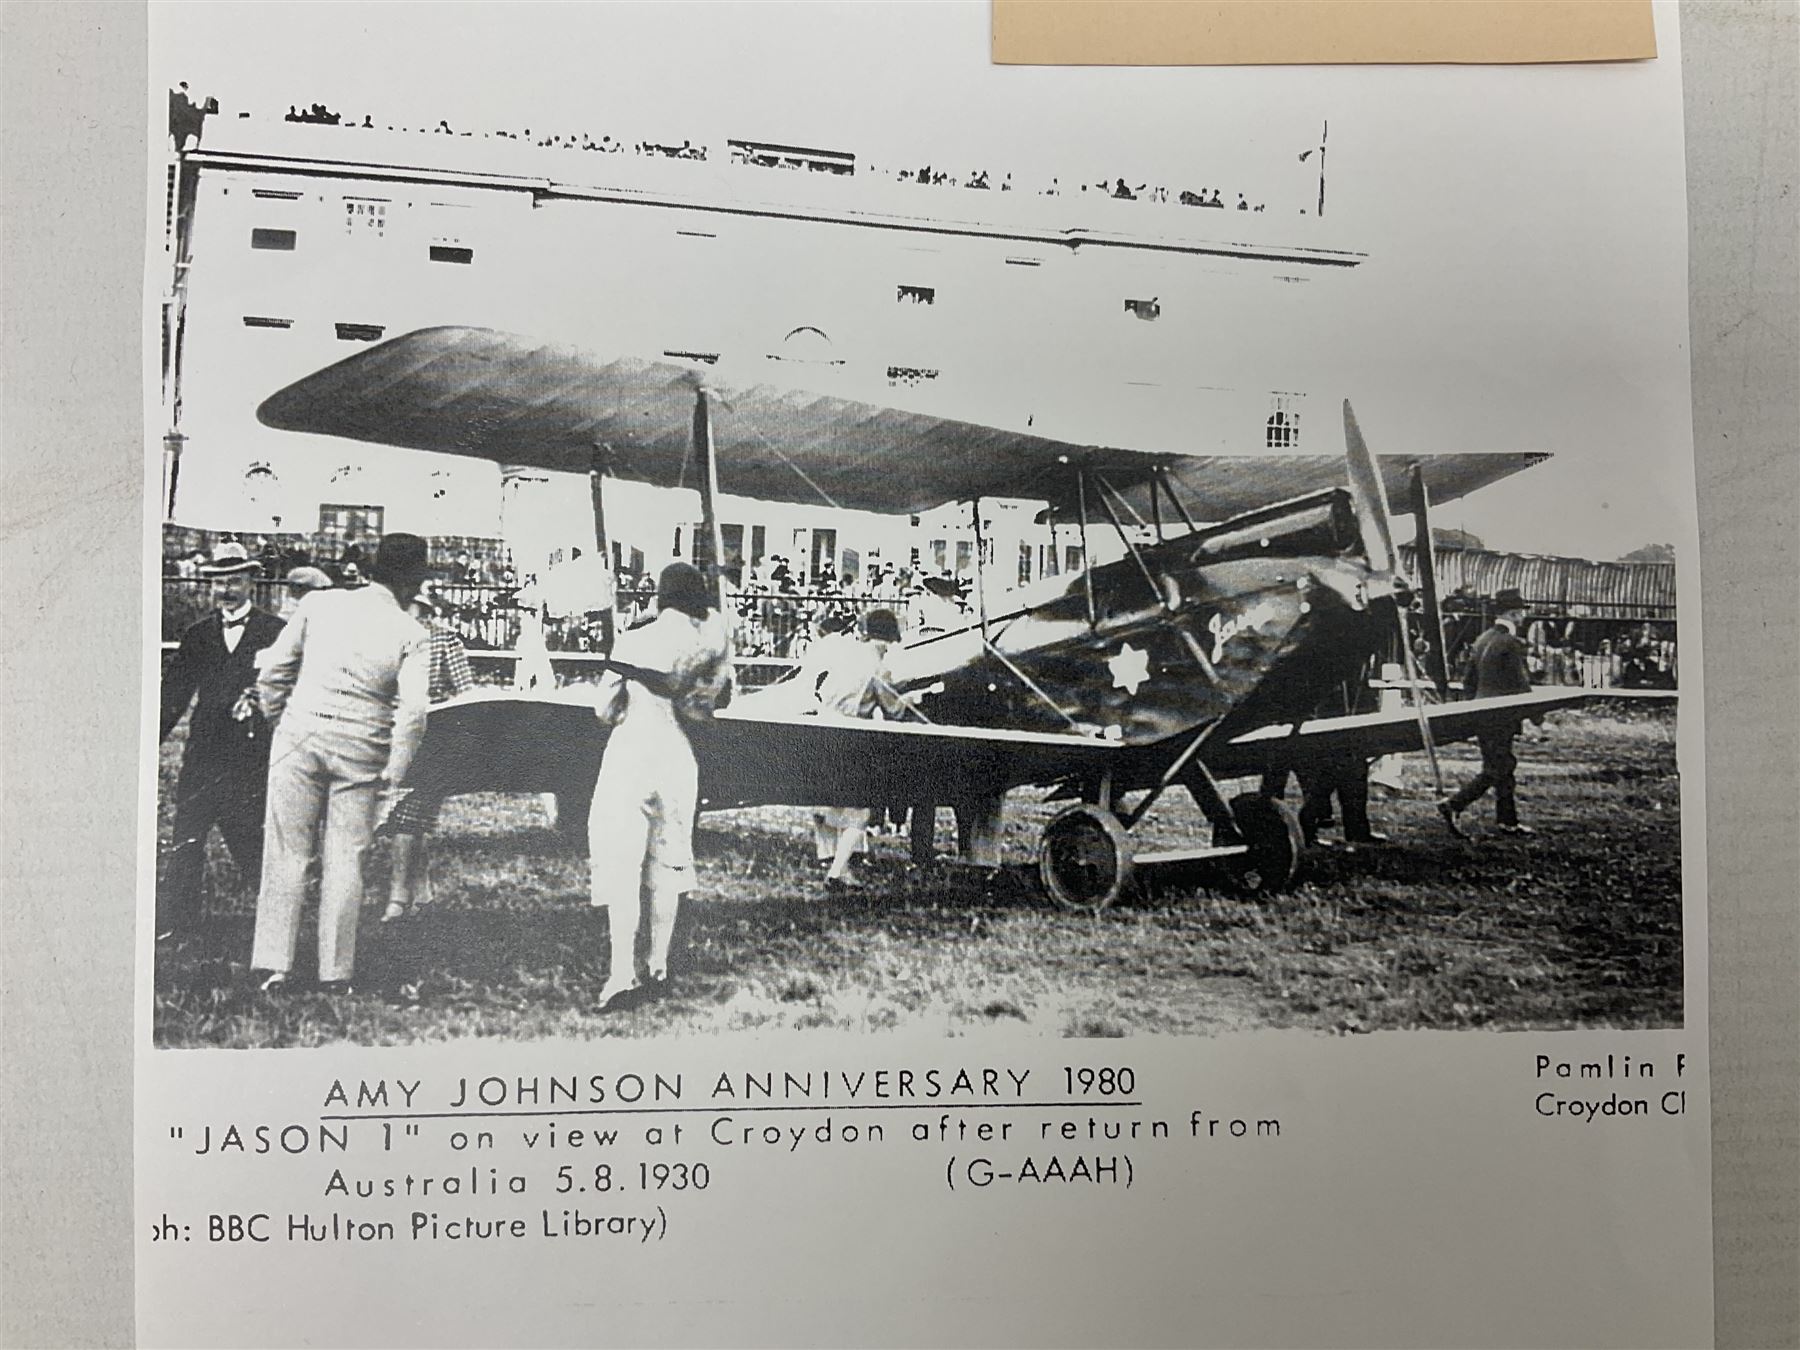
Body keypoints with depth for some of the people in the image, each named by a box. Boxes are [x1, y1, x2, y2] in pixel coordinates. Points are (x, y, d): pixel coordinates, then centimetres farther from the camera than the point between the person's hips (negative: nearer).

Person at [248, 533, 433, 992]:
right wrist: (393, 774, -2)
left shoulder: (318, 603, 5)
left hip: (300, 733, 1)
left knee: (286, 851, 6)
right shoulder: (412, 634, 0)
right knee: (344, 860, 6)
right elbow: (412, 711, -9)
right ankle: (335, 973, 9)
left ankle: (273, 963, 2)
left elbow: (272, 673, 6)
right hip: (361, 749, -1)